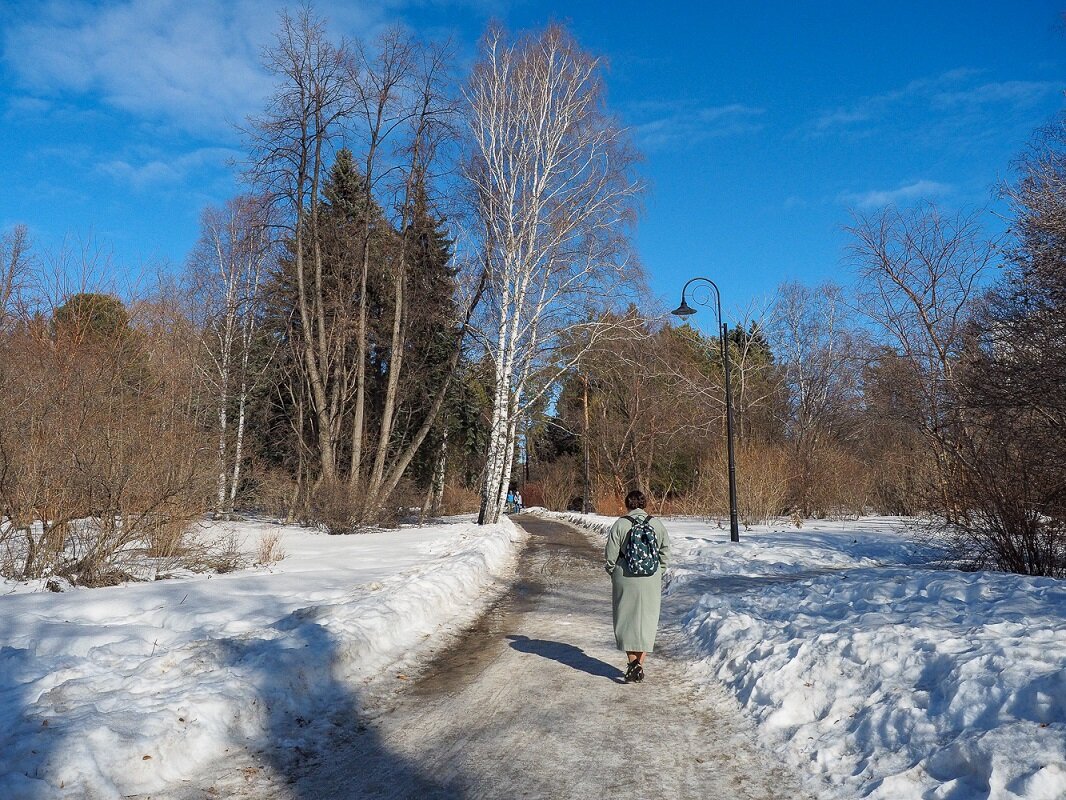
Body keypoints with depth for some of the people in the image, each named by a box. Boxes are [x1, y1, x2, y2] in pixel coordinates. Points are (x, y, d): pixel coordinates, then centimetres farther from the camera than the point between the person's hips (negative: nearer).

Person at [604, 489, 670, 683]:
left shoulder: (620, 524, -8)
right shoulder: (656, 524, -2)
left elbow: (610, 555, -6)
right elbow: (666, 551, 1)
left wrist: (612, 573, 9)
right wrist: (658, 571, 13)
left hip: (625, 579, -2)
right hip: (651, 580, 2)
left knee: (626, 620, 10)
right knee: (647, 620, 12)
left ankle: (633, 662, 1)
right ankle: (640, 664, 10)